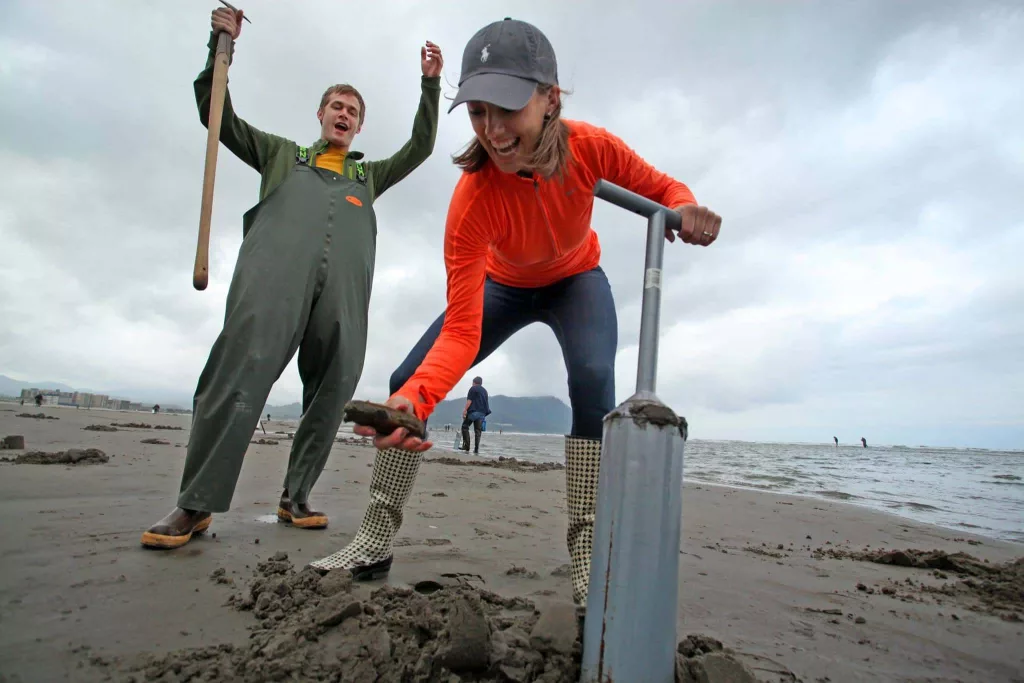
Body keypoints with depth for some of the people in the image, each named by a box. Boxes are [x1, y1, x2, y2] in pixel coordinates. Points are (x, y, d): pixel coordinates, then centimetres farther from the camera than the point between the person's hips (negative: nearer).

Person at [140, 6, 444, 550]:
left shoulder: (369, 175, 38)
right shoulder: (281, 154, 35)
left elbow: (420, 147, 32)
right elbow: (218, 115, 31)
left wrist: (430, 84, 27)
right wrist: (221, 45, 24)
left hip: (345, 280, 3)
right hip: (276, 264, -2)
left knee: (334, 385, -10)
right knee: (244, 362, -22)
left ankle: (294, 498, 0)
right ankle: (194, 504, -19)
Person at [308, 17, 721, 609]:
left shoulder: (591, 147, -29)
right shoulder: (473, 199, -34)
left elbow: (660, 187, -9)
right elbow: (461, 330, -38)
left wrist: (687, 210, -33)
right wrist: (415, 398, -54)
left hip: (576, 280, 1)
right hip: (503, 286, 0)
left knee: (593, 381, -31)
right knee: (406, 381, -12)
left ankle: (586, 551, -17)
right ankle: (375, 542, 4)